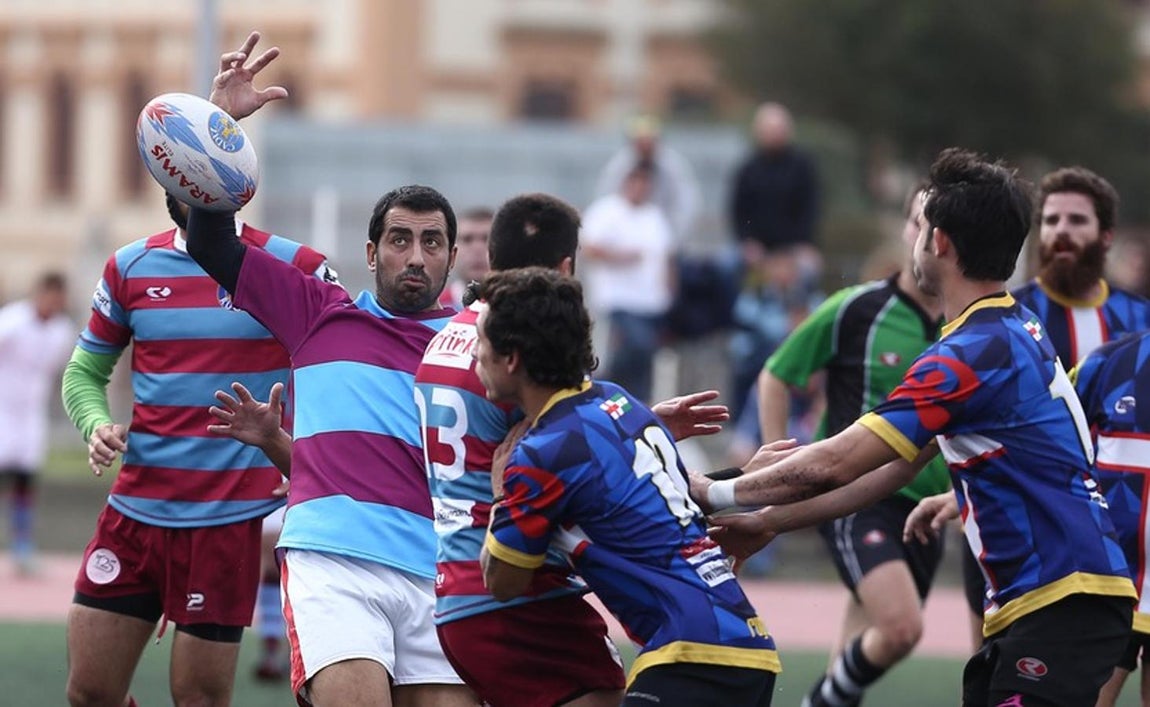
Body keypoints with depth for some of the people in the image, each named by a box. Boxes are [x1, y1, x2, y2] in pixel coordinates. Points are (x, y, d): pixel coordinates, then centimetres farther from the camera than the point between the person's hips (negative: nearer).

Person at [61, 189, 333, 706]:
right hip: (133, 511, 4)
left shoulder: (291, 267, -2)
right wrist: (97, 425, -4)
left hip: (229, 521, -4)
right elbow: (84, 371, 18)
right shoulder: (130, 267, 8)